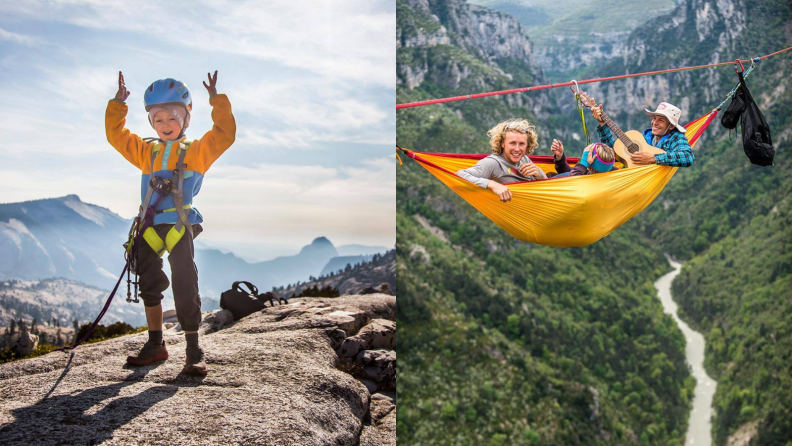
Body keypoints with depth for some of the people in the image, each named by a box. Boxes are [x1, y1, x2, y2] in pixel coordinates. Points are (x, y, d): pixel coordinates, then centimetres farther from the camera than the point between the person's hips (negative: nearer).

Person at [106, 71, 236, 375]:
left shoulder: (197, 151, 6)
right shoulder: (146, 151, 18)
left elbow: (224, 135, -4)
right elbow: (117, 136, 21)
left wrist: (217, 102, -5)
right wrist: (117, 105, 15)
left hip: (180, 226, -5)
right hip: (150, 227, 5)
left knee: (185, 287, -10)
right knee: (149, 285, 10)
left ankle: (194, 350, -4)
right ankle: (155, 345, 23)